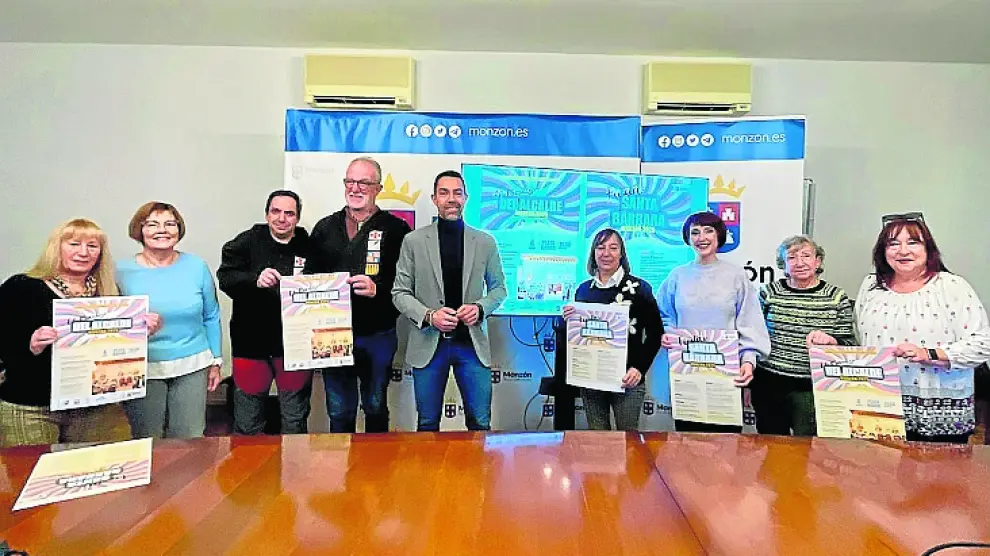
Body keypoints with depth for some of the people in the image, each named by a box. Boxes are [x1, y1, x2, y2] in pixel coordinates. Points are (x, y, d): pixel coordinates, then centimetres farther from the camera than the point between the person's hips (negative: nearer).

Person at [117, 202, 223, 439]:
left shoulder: (197, 266, 1)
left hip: (192, 365, 1)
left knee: (189, 440, 8)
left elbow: (211, 317, 8)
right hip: (142, 369, -1)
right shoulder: (122, 271, -3)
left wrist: (216, 361, 9)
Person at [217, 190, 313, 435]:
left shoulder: (309, 247, 0)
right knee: (247, 423, 14)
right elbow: (225, 277, -12)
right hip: (251, 342, 0)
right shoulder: (246, 243, -1)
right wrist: (255, 279, -29)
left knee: (295, 420, 16)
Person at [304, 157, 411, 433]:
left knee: (376, 408, 14)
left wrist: (378, 289, -23)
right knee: (339, 412, 14)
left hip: (378, 335, -3)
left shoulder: (396, 229, -3)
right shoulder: (325, 228, 10)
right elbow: (310, 277, 10)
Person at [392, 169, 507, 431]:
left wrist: (480, 308, -8)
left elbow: (499, 287, 12)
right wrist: (429, 316, -15)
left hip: (473, 342, 1)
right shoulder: (413, 241, 0)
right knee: (428, 424, 12)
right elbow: (400, 292, 2)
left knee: (480, 423, 9)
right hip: (428, 344, 0)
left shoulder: (485, 242, 3)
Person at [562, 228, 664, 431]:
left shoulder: (638, 288, -4)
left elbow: (655, 333, -3)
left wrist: (640, 368, -13)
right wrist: (569, 319, -3)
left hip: (626, 381, -3)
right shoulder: (584, 289, 8)